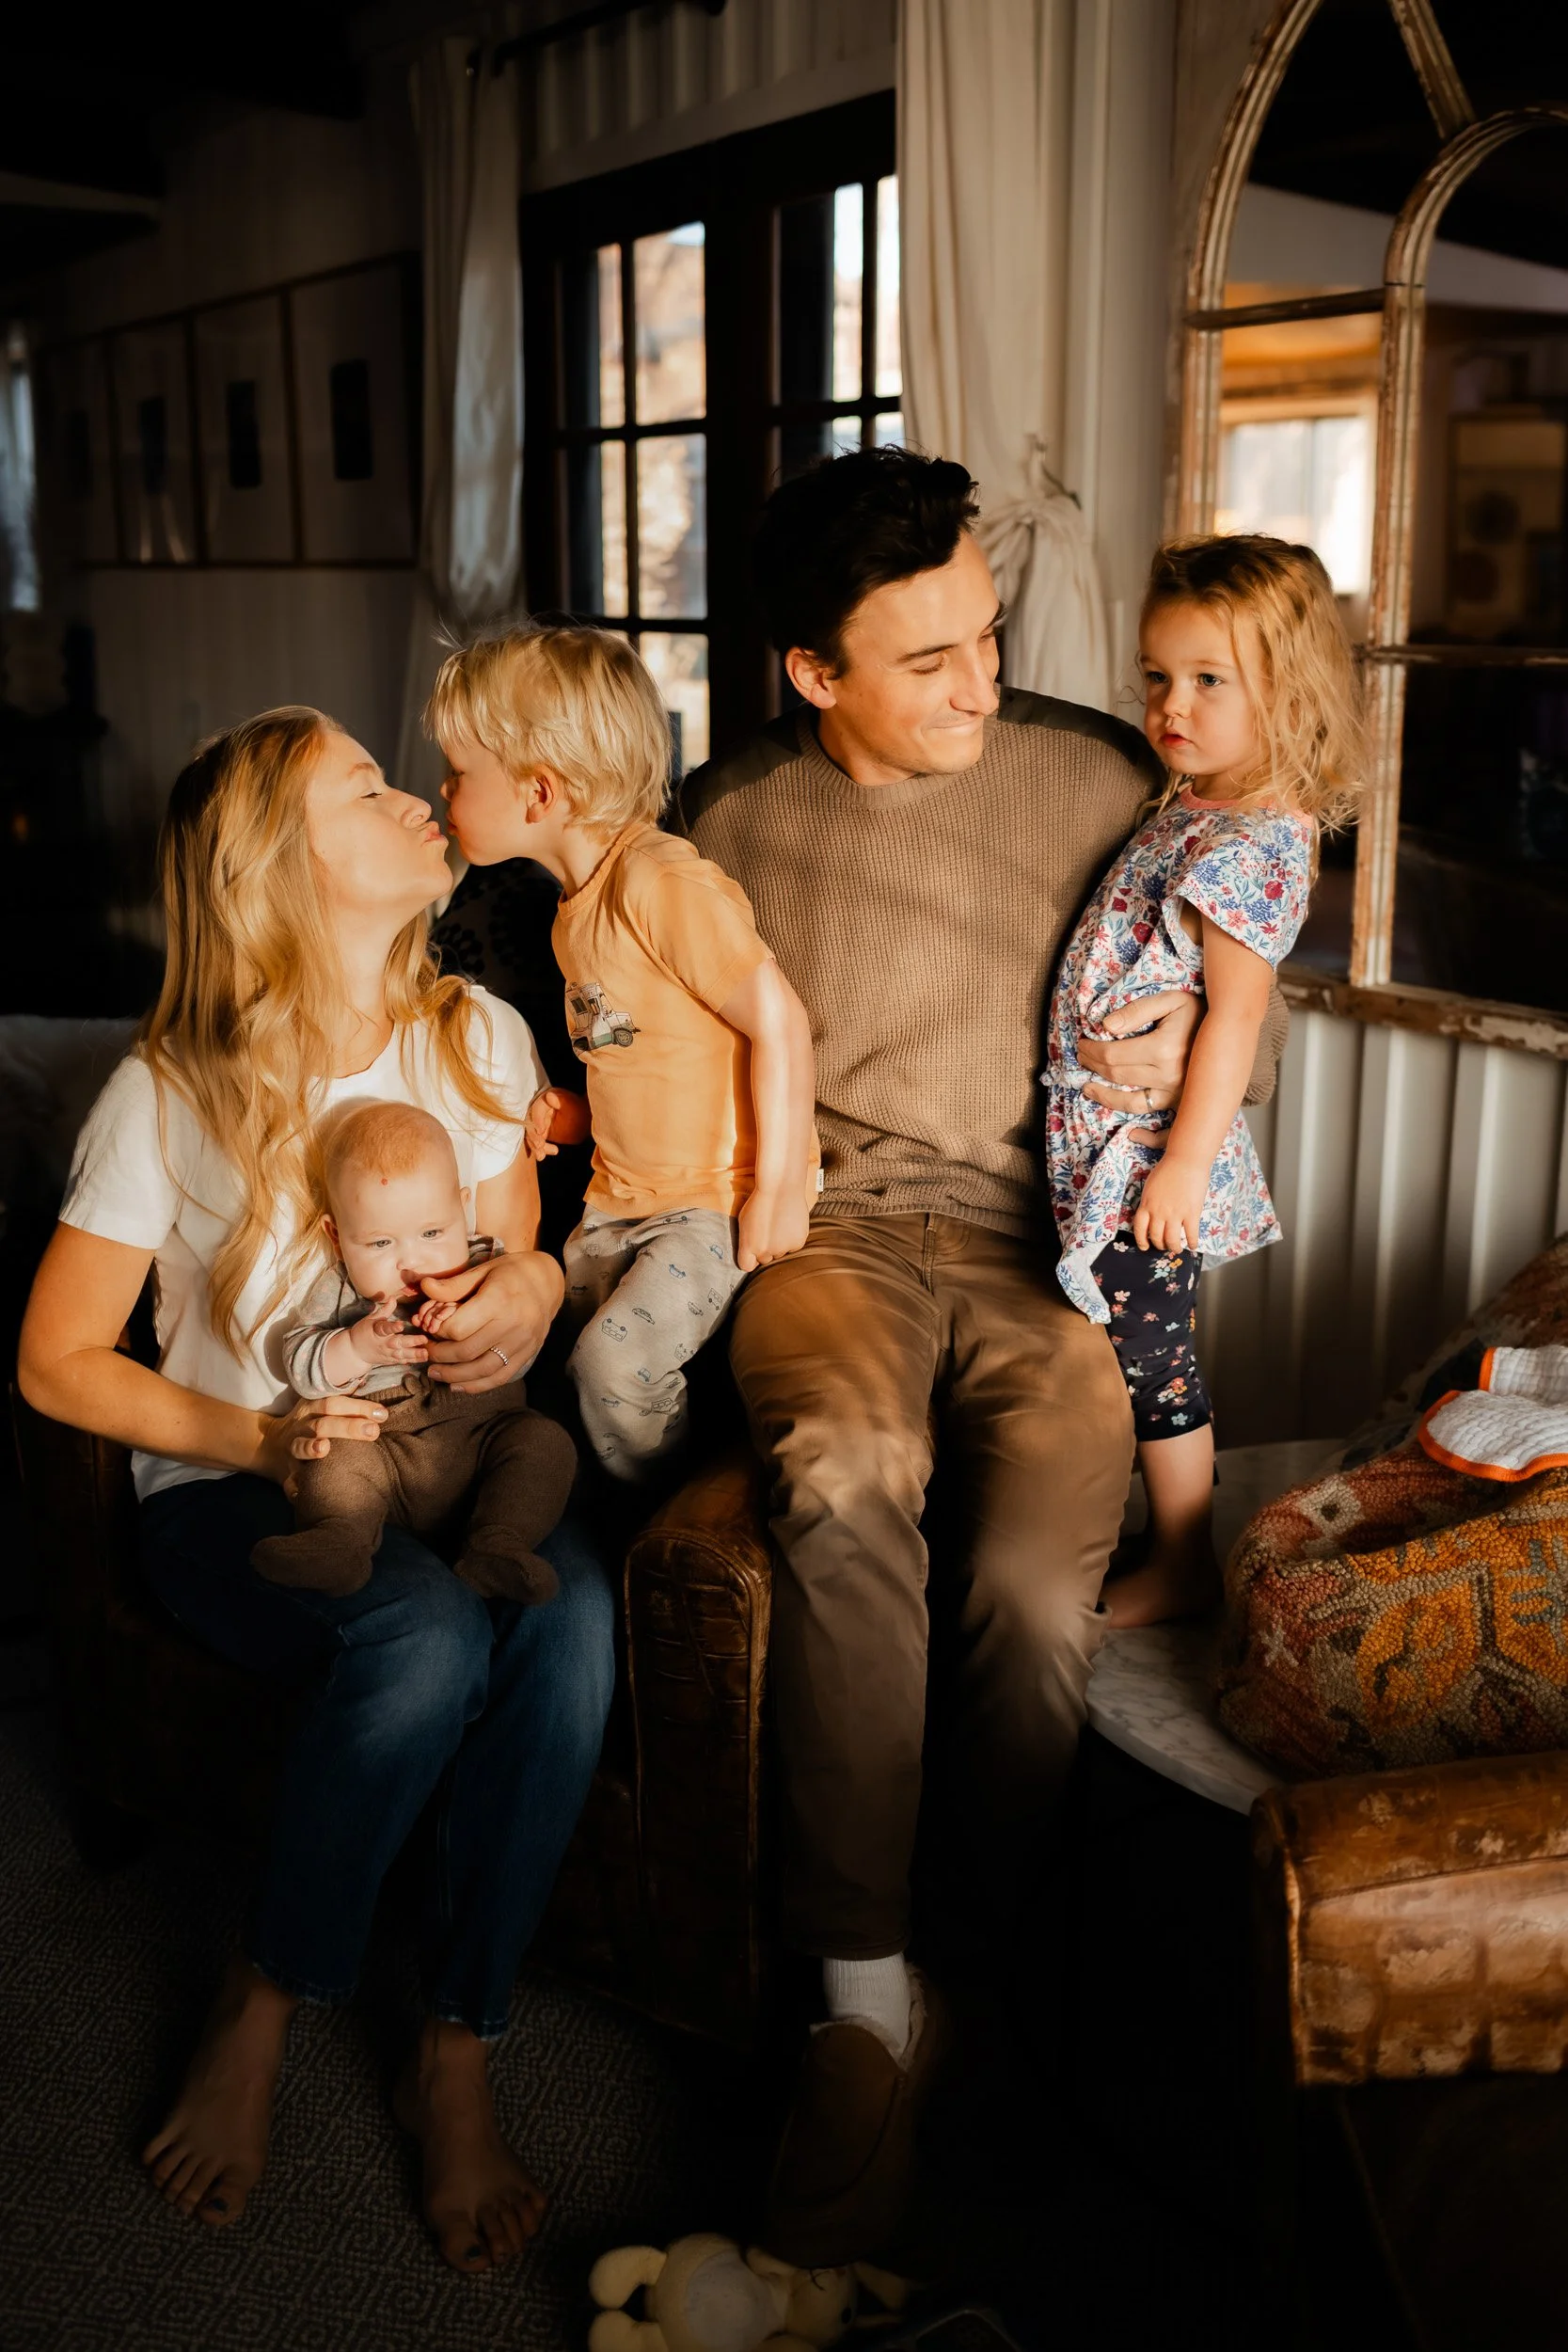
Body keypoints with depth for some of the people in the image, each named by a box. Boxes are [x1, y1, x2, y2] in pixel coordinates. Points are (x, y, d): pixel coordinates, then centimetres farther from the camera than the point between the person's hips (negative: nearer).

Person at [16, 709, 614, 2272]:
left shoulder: (476, 1037, 3)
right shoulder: (172, 1094, -10)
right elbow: (57, 1364, -5)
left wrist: (526, 1289, -10)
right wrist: (259, 1439, -19)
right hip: (231, 1489, -3)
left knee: (568, 1613, -30)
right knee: (429, 1633, -34)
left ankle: (455, 2056, -12)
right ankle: (263, 2008, -7)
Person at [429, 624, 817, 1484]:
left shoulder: (662, 882, -19)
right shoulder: (576, 910, 12)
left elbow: (778, 1020, -22)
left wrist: (777, 1187, -20)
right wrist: (568, 1116, 3)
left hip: (721, 1200, -9)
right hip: (621, 1199, 9)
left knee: (614, 1363, -20)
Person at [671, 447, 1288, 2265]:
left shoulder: (1093, 776, 6)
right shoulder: (729, 823, 7)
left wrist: (1199, 1053, -8)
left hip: (1049, 1238, 0)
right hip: (830, 1230, 0)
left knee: (1037, 1587, -28)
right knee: (843, 1480, -35)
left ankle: (972, 1974, -4)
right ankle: (866, 2004, -22)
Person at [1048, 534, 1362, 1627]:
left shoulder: (1251, 845, -20)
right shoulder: (1194, 807, 10)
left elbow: (1235, 1016, -22)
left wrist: (1184, 1164, -22)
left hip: (1151, 1151, -9)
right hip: (1115, 1138, 9)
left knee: (1149, 1358, 4)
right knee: (1161, 1354, 20)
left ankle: (1183, 1568, 20)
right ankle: (1179, 1539, 36)